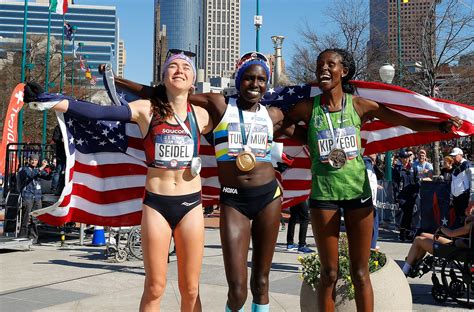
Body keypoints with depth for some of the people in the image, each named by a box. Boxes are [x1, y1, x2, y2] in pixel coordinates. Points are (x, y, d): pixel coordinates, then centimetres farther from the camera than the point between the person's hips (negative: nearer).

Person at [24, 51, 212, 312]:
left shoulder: (200, 115, 6)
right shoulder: (146, 109, -1)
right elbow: (100, 113, -9)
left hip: (190, 204, 2)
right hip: (156, 204, -1)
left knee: (190, 289, 7)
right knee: (154, 288, 5)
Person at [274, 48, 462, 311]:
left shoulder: (359, 105, -3)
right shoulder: (307, 107, -4)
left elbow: (410, 122, -4)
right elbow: (281, 125, 12)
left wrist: (442, 125, -20)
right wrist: (308, 137, 1)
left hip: (358, 190, 1)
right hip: (323, 193, 0)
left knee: (360, 272, 8)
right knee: (329, 274, 7)